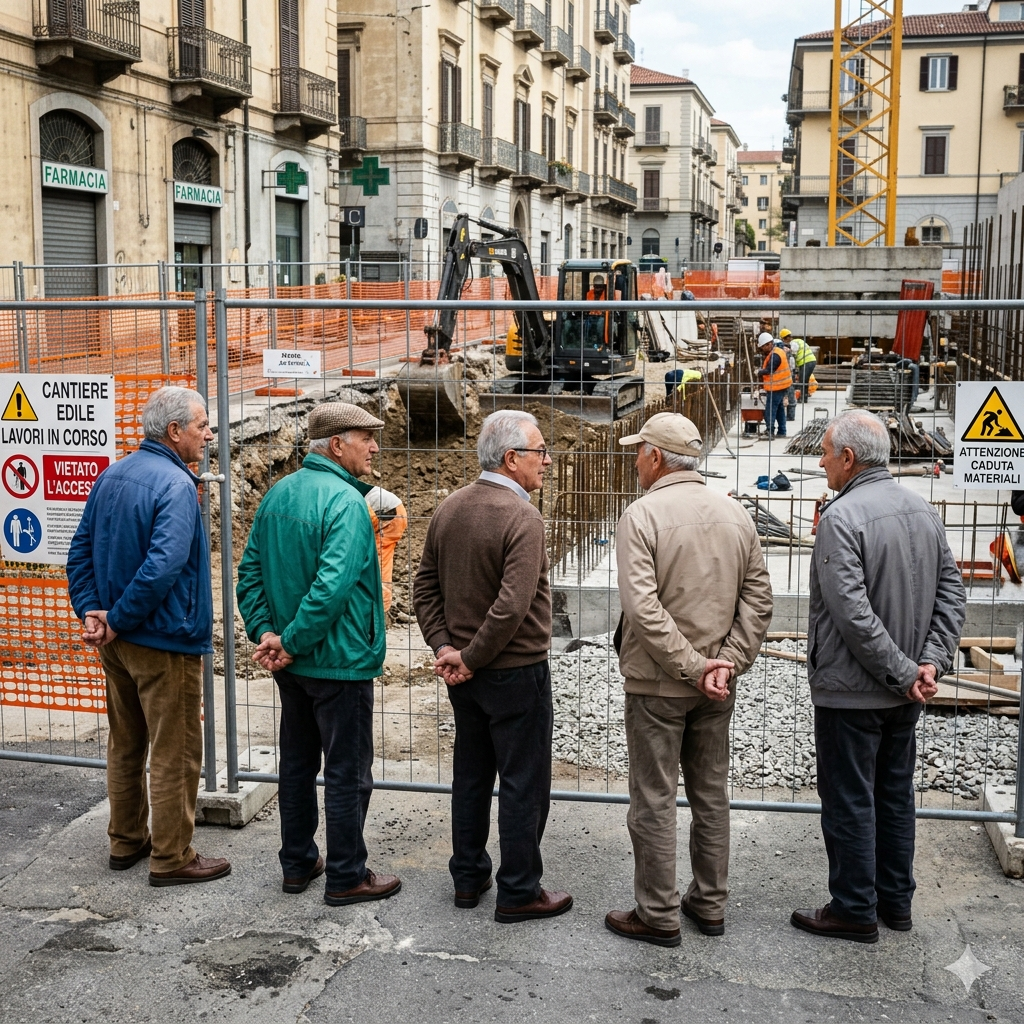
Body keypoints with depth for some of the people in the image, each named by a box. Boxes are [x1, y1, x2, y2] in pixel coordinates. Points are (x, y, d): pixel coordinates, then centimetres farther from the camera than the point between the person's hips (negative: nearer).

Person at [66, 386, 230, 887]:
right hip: (166, 643, -9)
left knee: (125, 745, 20)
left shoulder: (110, 476, 7)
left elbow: (80, 550, 9)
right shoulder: (175, 485, -20)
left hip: (118, 642, 9)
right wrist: (118, 621, -19)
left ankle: (126, 840, 33)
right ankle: (171, 858, 12)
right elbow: (163, 565, -29)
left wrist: (91, 611, 1)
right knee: (175, 753, 3)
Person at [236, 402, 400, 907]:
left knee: (296, 763, 18)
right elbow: (333, 585, -28)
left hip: (294, 663, 8)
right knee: (348, 771, 4)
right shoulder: (345, 502, -20)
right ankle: (347, 877, 14)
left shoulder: (277, 494, 7)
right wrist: (291, 643, -20)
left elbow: (250, 570, 7)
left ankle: (297, 863, 30)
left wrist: (265, 632, -1)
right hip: (340, 661, -8)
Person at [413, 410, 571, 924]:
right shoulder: (522, 518, -21)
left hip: (465, 675, 8)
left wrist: (444, 646, 0)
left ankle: (468, 877, 30)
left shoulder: (448, 509, 4)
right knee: (524, 783, 5)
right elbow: (512, 606, -27)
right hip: (516, 671, -8)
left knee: (470, 773, 18)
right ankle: (519, 892, 14)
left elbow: (425, 587, 6)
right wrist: (469, 658, -17)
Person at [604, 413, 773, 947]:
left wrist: (692, 667, -17)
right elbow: (758, 597, 1)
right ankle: (710, 903, 27)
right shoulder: (736, 513, 3)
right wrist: (727, 662, -3)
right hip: (718, 685, 6)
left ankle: (658, 915, 14)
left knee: (653, 800, 5)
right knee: (711, 794, 17)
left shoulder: (642, 515, -14)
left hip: (656, 683, -6)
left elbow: (643, 607, -22)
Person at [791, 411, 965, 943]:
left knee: (849, 800, 5)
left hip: (850, 691, -8)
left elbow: (854, 614, -26)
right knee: (895, 793, 19)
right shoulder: (922, 509, 4)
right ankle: (896, 900, 31)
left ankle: (855, 910, 16)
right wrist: (931, 661, -3)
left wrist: (903, 673, -18)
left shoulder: (842, 518, -21)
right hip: (904, 696, 8)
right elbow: (952, 591, 4)